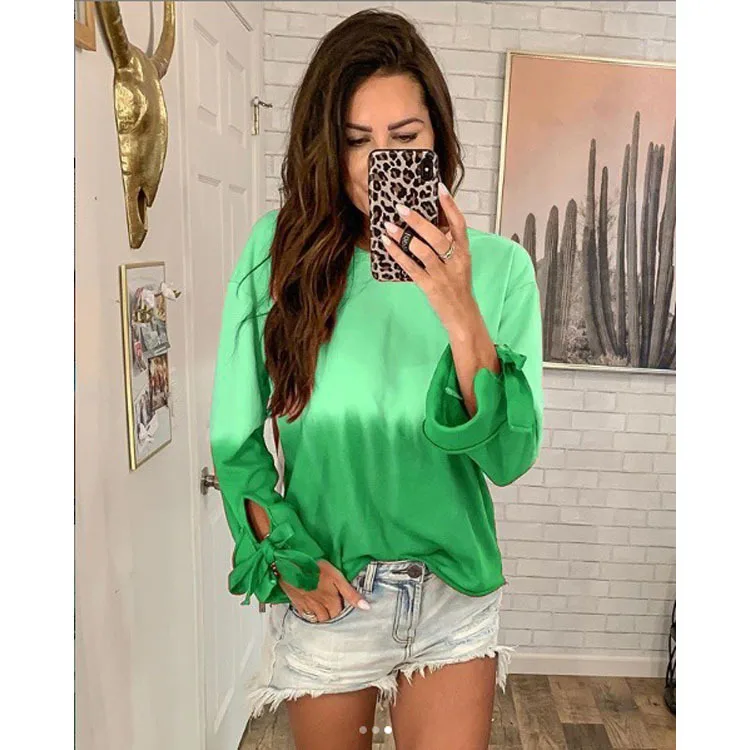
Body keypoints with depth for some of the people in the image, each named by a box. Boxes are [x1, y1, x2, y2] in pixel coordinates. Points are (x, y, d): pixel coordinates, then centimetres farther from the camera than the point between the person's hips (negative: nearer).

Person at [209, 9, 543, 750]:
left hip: (455, 590, 0)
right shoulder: (280, 249, -10)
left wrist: (462, 319, -27)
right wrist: (286, 557, -10)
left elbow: (510, 458, -14)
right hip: (324, 592, 1)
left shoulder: (498, 265, -9)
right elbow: (234, 434, -4)